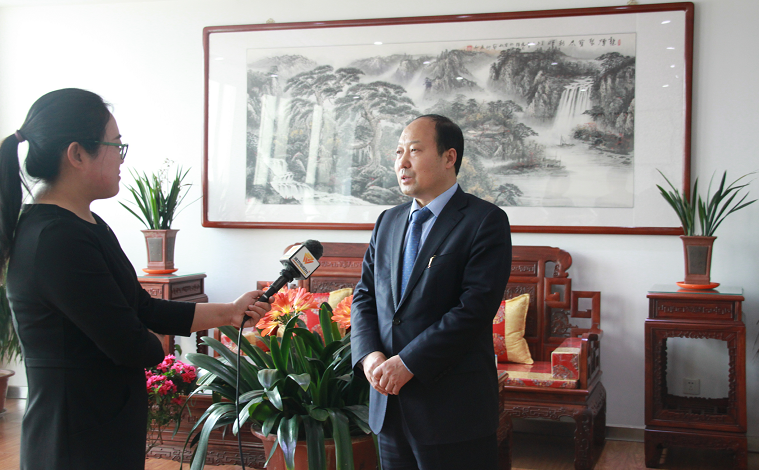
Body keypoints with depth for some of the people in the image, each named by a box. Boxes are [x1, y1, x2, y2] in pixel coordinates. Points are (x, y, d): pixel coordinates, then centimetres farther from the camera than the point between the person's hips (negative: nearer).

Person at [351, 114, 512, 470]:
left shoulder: (486, 221, -8)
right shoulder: (388, 221, 13)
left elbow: (475, 307, -17)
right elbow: (364, 296, 12)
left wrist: (408, 362, -18)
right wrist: (369, 354, -7)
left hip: (453, 409, -6)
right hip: (389, 403, 6)